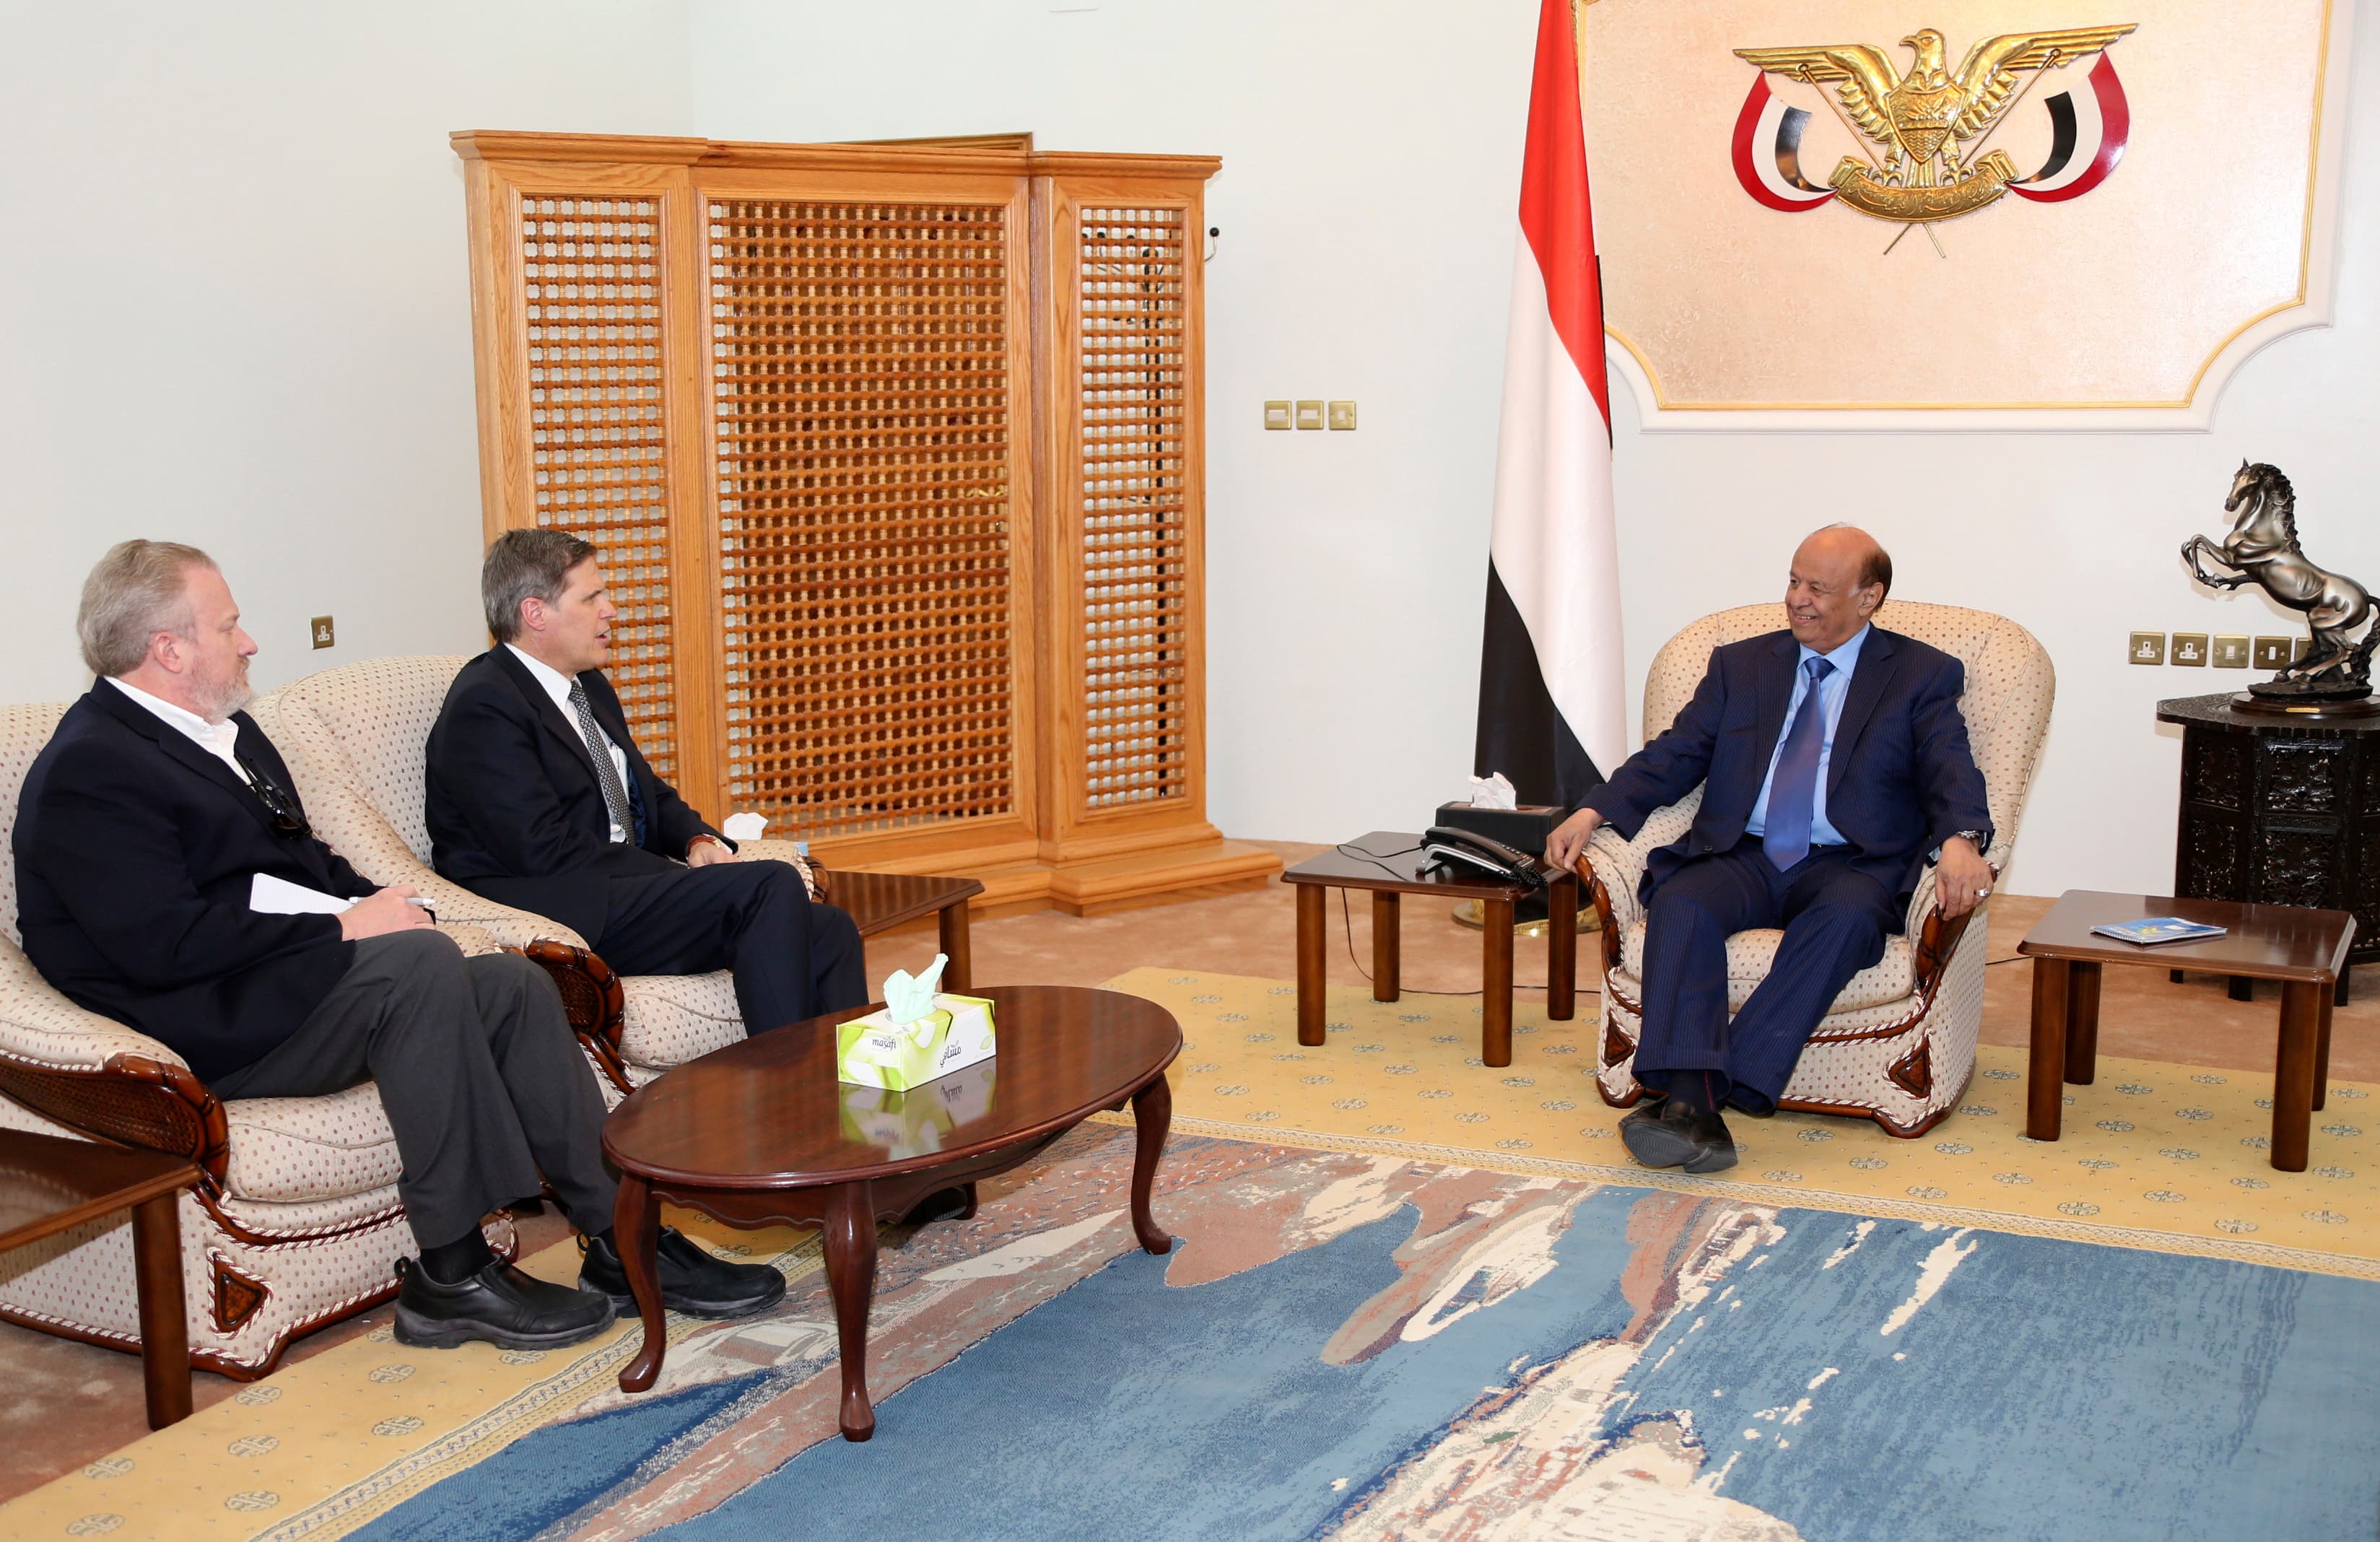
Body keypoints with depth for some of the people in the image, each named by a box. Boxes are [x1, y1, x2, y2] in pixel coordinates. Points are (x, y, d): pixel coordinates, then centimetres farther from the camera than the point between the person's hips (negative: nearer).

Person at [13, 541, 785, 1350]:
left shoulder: (227, 731, 18)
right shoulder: (89, 771, -13)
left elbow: (306, 859, 23)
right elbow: (161, 943, -23)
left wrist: (378, 905, 2)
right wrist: (342, 930, -19)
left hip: (291, 977, 9)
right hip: (212, 1029, -9)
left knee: (514, 982, -8)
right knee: (420, 961, -31)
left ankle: (623, 1243, -8)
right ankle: (451, 1274, -24)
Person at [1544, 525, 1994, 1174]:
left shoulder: (1923, 676, 11)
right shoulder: (1741, 665, 19)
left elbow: (1951, 773, -4)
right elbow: (1675, 755, 11)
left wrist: (1960, 840, -27)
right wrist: (1593, 812, -6)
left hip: (1850, 865, -2)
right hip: (1743, 857, 2)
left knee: (1848, 916, -37)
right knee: (1679, 904, -31)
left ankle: (1727, 1087, -40)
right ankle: (1690, 1105, -44)